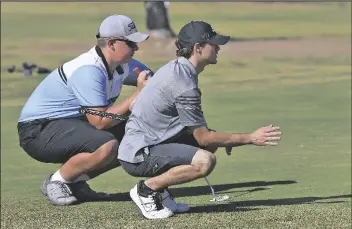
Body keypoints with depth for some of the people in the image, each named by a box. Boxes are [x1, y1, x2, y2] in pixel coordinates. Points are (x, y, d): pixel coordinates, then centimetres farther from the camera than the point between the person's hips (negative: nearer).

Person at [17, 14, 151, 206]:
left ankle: (75, 182, 7)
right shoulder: (89, 71, -25)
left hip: (73, 124, 10)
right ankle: (57, 182, -8)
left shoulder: (122, 64, 2)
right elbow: (100, 121, -29)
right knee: (107, 145, -32)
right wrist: (137, 95, -27)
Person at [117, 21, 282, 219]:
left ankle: (160, 191, 11)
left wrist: (226, 139, 9)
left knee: (212, 142, 15)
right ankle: (147, 189, -10)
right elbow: (203, 137, -15)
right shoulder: (184, 83, -19)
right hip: (139, 156, -10)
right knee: (204, 160, -28)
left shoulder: (176, 69, 12)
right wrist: (250, 138, -12)